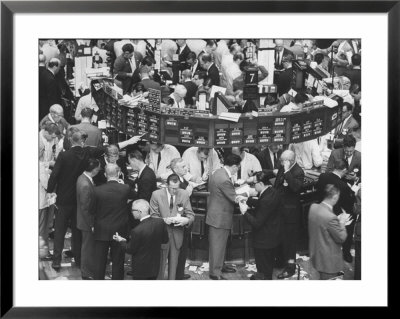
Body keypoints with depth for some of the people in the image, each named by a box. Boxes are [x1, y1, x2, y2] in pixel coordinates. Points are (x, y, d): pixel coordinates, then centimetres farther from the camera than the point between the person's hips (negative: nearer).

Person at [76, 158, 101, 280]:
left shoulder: (82, 177, -2)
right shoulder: (85, 185, -31)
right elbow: (85, 209, -26)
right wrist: (91, 225, -17)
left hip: (87, 220, 9)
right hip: (87, 222, -9)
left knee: (87, 246, 24)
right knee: (88, 247, 8)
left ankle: (86, 270, 41)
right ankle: (87, 274, 26)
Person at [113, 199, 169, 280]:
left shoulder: (137, 231, -28)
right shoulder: (160, 222, -12)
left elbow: (130, 250, -13)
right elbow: (165, 240, 2)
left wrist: (121, 241, 3)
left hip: (141, 270, -6)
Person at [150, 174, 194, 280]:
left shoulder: (184, 194, -2)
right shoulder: (156, 194, -7)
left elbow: (191, 215, 2)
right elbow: (153, 216, -5)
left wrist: (186, 220, -21)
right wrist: (164, 220, -24)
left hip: (177, 235, 2)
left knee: (174, 262, 12)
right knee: (160, 263, 7)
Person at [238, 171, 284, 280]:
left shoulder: (267, 200, -34)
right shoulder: (271, 191, -5)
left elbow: (257, 223, -29)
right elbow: (260, 203, 11)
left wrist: (245, 212, -19)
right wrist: (247, 200, 0)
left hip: (265, 240, -10)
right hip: (272, 235, 10)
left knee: (264, 265, 12)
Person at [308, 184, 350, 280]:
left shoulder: (313, 207, -7)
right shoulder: (331, 217, -31)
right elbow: (341, 238, -18)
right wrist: (342, 222, -5)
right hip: (328, 261, -8)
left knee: (322, 278, 26)